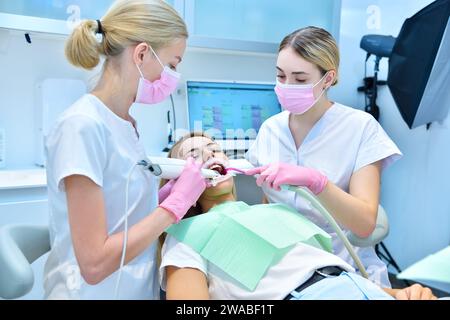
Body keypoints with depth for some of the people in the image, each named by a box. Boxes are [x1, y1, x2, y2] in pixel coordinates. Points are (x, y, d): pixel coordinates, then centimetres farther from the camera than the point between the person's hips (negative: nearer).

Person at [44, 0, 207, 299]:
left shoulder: (127, 122, 2)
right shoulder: (82, 126, -22)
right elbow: (94, 263, -24)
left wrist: (178, 190, -6)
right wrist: (176, 203, -19)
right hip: (97, 291, -8)